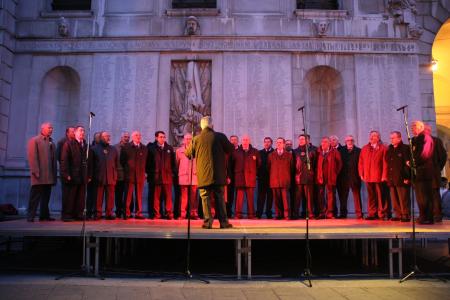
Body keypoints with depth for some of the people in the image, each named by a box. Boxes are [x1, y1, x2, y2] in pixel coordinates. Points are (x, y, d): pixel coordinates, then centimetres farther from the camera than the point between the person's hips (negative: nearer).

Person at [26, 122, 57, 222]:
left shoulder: (51, 142, 19)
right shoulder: (34, 140, 0)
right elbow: (32, 157, -10)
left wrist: (54, 174, 9)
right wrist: (36, 172, -18)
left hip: (49, 176, 6)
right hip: (39, 176, -6)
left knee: (46, 196, 10)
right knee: (35, 197, -3)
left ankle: (44, 215, 16)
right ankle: (30, 216, 2)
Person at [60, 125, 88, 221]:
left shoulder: (86, 145, 15)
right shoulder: (68, 144, 1)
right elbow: (64, 160, -5)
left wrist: (88, 174, 7)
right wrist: (66, 174, -13)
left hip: (83, 176, 5)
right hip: (73, 176, -4)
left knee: (81, 197, 5)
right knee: (70, 196, 0)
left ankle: (78, 215, 12)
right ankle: (67, 215, 8)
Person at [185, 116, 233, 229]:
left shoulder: (196, 139, -2)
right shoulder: (220, 136, -4)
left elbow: (188, 154, 10)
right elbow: (230, 149, 6)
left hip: (203, 174, 0)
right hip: (218, 173, 0)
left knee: (205, 197, 6)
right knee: (220, 197, 9)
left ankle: (207, 221, 2)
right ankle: (224, 221, 10)